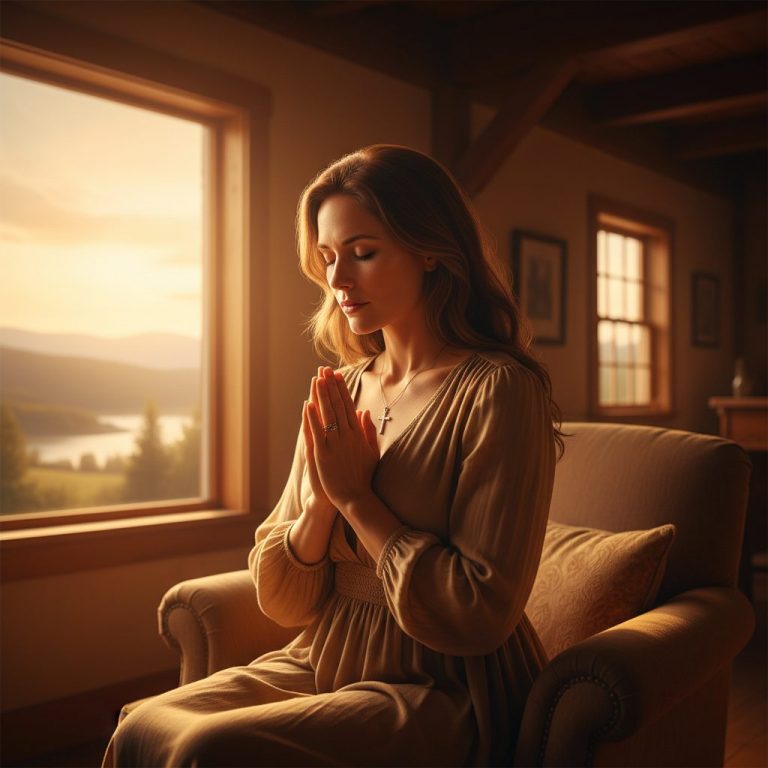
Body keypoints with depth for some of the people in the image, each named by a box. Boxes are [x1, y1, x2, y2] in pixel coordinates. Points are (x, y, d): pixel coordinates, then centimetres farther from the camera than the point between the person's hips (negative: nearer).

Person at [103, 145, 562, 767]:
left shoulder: (498, 390, -13)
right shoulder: (341, 394, 5)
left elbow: (481, 615, -18)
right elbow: (281, 602, 5)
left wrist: (357, 499, -13)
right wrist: (321, 499, -13)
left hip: (442, 693, -5)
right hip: (321, 663, 5)